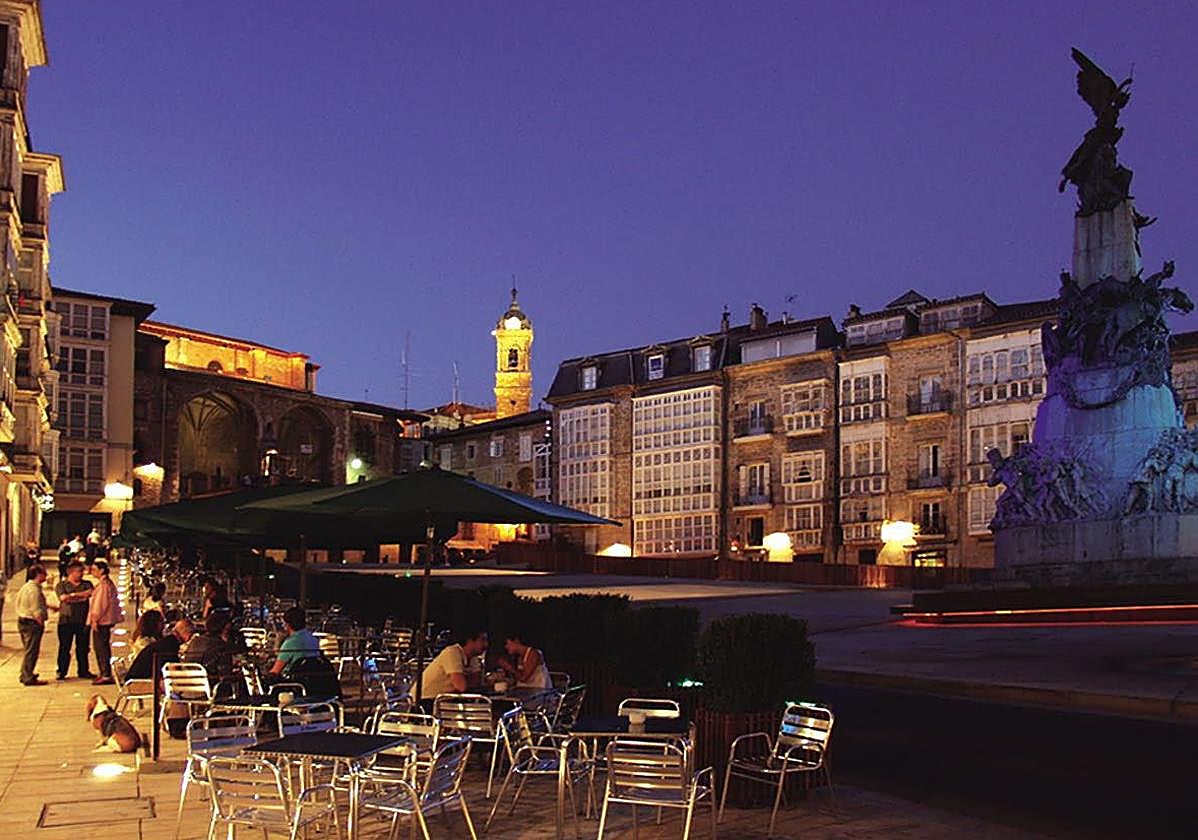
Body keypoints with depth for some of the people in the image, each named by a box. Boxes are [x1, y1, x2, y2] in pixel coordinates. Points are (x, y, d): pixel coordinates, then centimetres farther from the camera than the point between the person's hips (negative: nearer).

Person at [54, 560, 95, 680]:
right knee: (64, 647, 2)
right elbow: (63, 597, -11)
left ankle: (83, 671, 13)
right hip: (66, 620, -2)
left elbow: (90, 595, -7)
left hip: (82, 621, 2)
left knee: (83, 647, 5)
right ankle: (61, 671, 11)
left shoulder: (86, 584, 12)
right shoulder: (61, 585, 5)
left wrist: (72, 597, -13)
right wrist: (81, 595, -9)